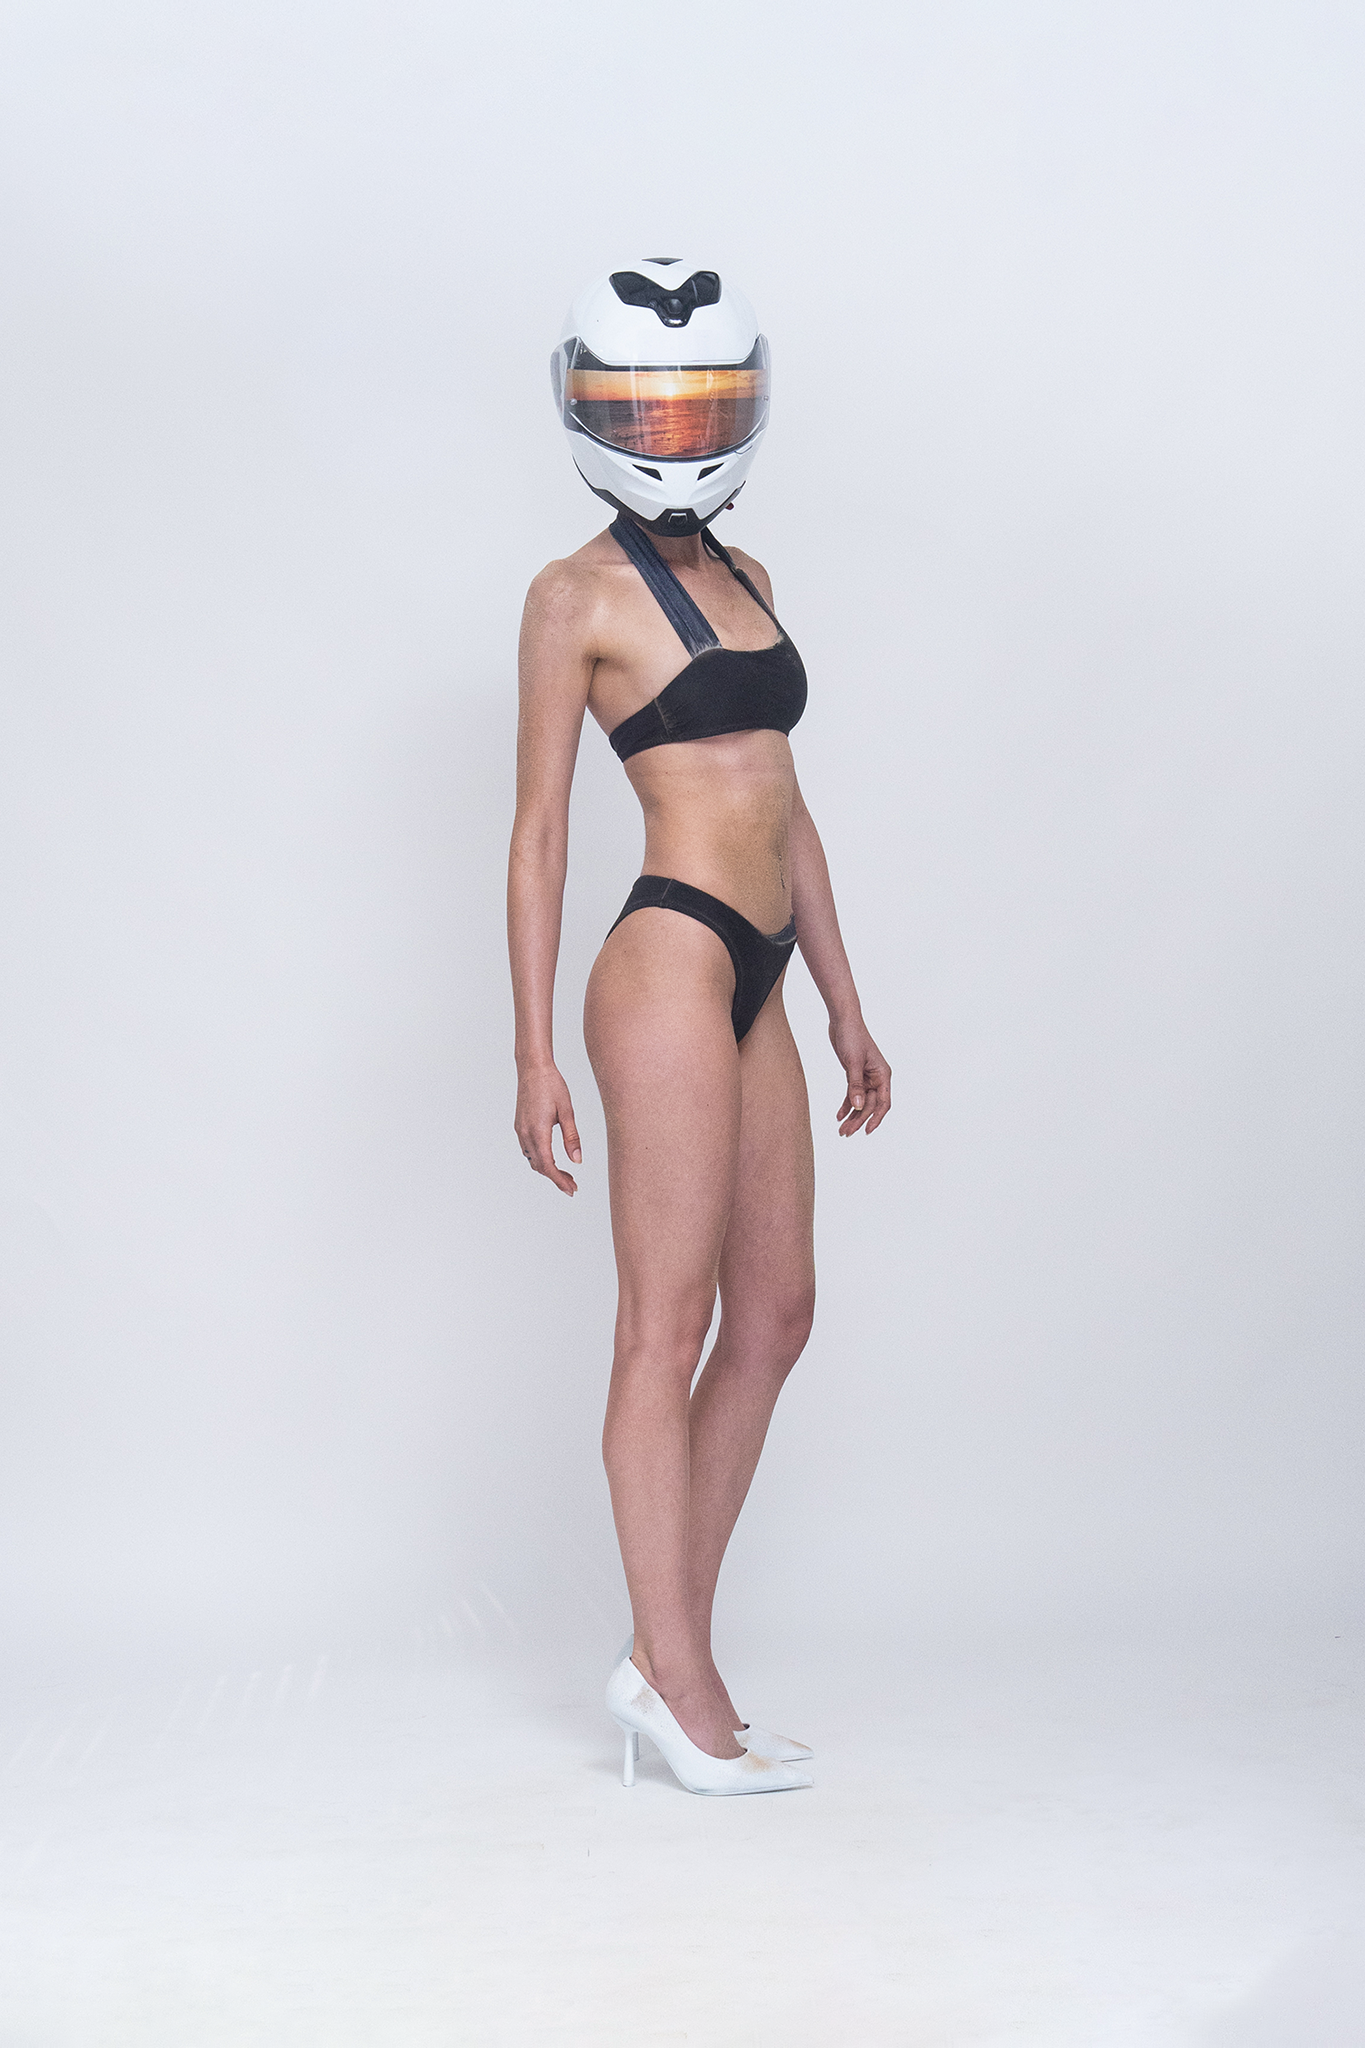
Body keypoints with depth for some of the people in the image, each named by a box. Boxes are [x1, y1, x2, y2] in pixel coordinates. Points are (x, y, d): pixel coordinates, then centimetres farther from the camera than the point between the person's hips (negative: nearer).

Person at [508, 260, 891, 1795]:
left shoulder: (744, 577, 18)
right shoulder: (579, 593, -2)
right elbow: (539, 829, -4)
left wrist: (844, 1004, 19)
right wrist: (532, 1052, -8)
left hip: (754, 979, 8)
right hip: (672, 959, -8)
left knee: (776, 1311, 8)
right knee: (668, 1323, -3)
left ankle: (661, 1653, 16)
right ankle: (679, 1685, 5)